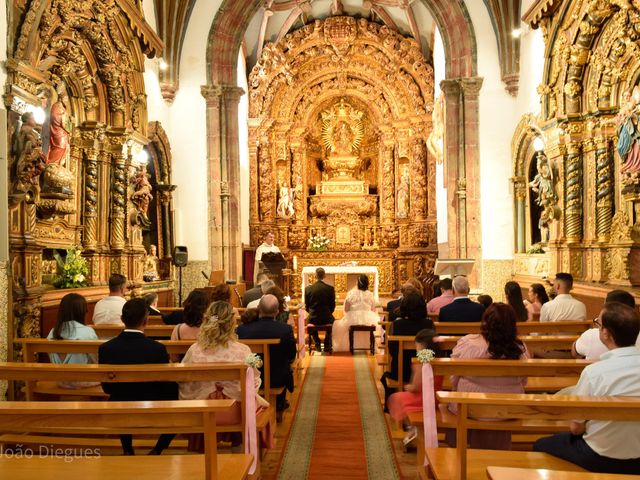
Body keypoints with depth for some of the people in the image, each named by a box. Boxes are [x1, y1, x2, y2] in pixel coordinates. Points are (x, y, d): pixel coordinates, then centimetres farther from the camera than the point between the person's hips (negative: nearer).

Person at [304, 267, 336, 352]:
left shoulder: (308, 289, -7)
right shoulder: (330, 288, -9)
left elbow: (307, 306, 2)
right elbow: (332, 305, -1)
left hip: (313, 318, 1)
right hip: (327, 318, 0)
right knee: (332, 320, 34)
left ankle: (317, 344, 31)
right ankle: (327, 345, 30)